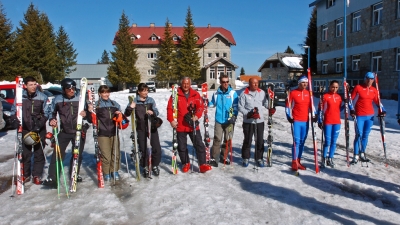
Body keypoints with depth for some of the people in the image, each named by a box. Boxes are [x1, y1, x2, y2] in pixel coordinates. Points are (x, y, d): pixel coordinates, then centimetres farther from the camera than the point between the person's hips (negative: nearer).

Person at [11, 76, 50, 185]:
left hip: (39, 130, 0)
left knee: (39, 153, 5)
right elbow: (14, 111, 10)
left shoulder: (43, 97, -2)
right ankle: (25, 175, 21)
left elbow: (45, 113, 4)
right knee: (25, 153, 6)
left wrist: (40, 124, -9)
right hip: (24, 129, 0)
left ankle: (37, 175, 17)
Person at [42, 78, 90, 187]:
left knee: (78, 154, 10)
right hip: (64, 131, 0)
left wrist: (86, 113, -18)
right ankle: (52, 178, -1)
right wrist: (52, 120, -6)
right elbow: (52, 111, 13)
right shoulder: (57, 99, 0)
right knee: (57, 154, -6)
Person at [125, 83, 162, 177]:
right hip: (141, 129, -1)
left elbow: (156, 112, 0)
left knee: (156, 148, 1)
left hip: (152, 127, 1)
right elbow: (127, 114, -5)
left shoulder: (151, 100, 3)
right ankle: (145, 167, 25)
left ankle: (155, 166, 23)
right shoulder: (135, 101, -2)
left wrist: (152, 112, -23)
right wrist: (130, 108, -26)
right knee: (143, 149, 6)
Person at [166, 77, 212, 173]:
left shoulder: (195, 94, 2)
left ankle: (202, 164, 7)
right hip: (180, 126, -1)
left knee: (199, 144, 0)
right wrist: (171, 120, -12)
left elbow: (200, 106, 0)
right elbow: (169, 108, -4)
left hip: (193, 125, 1)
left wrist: (196, 116, -16)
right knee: (182, 146, 11)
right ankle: (185, 163, 29)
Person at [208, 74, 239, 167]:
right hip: (219, 120, 0)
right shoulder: (216, 93, 4)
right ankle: (214, 158, 2)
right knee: (217, 139, -5)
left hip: (229, 121, 0)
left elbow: (236, 106, -2)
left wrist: (234, 116, -14)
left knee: (228, 140, 9)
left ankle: (224, 156, 25)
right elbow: (212, 104, 14)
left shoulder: (233, 93, -1)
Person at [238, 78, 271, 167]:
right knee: (247, 140, 6)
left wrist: (270, 108, -12)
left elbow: (266, 104, 9)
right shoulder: (244, 93, -4)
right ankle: (245, 158, 21)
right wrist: (248, 114, -17)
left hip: (260, 120, 3)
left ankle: (259, 158, 22)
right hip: (248, 121, -3)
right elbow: (240, 107, -5)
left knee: (260, 141, 7)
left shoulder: (262, 92, 5)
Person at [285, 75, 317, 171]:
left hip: (306, 121, 5)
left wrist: (314, 115, 5)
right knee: (296, 141, -9)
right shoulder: (293, 93, -3)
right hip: (296, 121, -5)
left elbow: (311, 106, 17)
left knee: (302, 141, 8)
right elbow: (288, 105, -2)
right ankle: (294, 162, -1)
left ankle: (298, 161, 18)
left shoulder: (309, 93, 10)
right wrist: (289, 117, -11)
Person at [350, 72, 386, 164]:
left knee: (366, 135, 10)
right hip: (359, 116, -4)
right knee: (359, 135, -6)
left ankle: (362, 154, 21)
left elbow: (377, 101, 13)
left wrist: (382, 110, 1)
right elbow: (351, 99, -2)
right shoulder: (358, 87, -4)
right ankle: (356, 156, -1)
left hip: (370, 116, 4)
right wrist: (351, 110, -11)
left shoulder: (374, 90, 8)